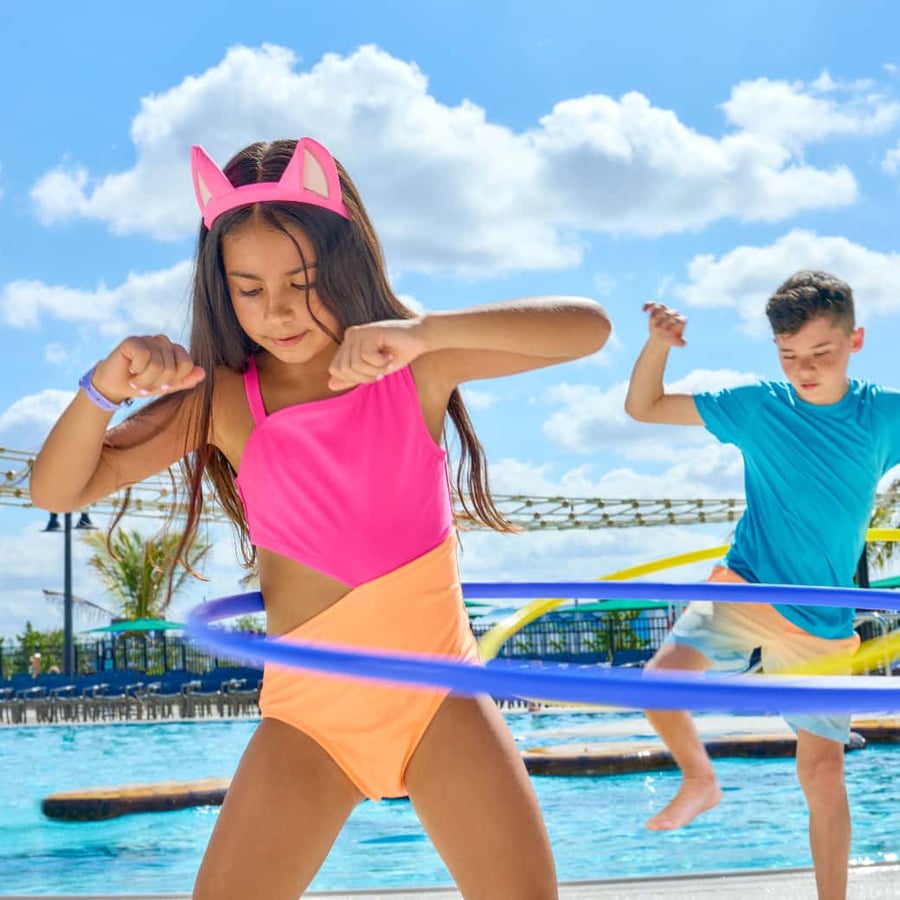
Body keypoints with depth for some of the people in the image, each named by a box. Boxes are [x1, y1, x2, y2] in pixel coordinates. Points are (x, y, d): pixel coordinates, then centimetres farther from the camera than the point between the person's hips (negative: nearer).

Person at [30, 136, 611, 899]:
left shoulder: (417, 368, -6)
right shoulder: (222, 398, -3)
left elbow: (588, 328, -18)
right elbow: (58, 490, -6)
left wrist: (424, 331, -32)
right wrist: (107, 387, -27)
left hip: (440, 691, -1)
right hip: (310, 710, 1)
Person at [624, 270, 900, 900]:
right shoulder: (759, 407, -2)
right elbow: (643, 407, 3)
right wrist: (659, 344, -14)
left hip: (823, 626, 0)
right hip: (743, 589, 0)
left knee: (823, 771, 2)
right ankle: (699, 780, 4)